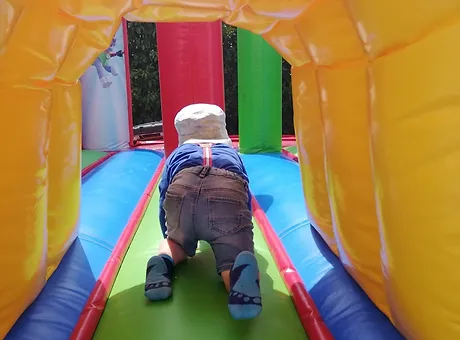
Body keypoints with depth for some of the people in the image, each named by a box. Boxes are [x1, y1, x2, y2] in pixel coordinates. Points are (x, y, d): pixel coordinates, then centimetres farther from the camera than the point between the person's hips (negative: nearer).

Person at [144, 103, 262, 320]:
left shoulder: (177, 153, 40)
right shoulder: (231, 153, 42)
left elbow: (163, 198, 38)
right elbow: (247, 200, 46)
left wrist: (168, 235, 54)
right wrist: (237, 232, 62)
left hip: (182, 190, 2)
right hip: (229, 192, -1)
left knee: (178, 243, 31)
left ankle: (164, 261, -1)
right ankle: (242, 270, -28)